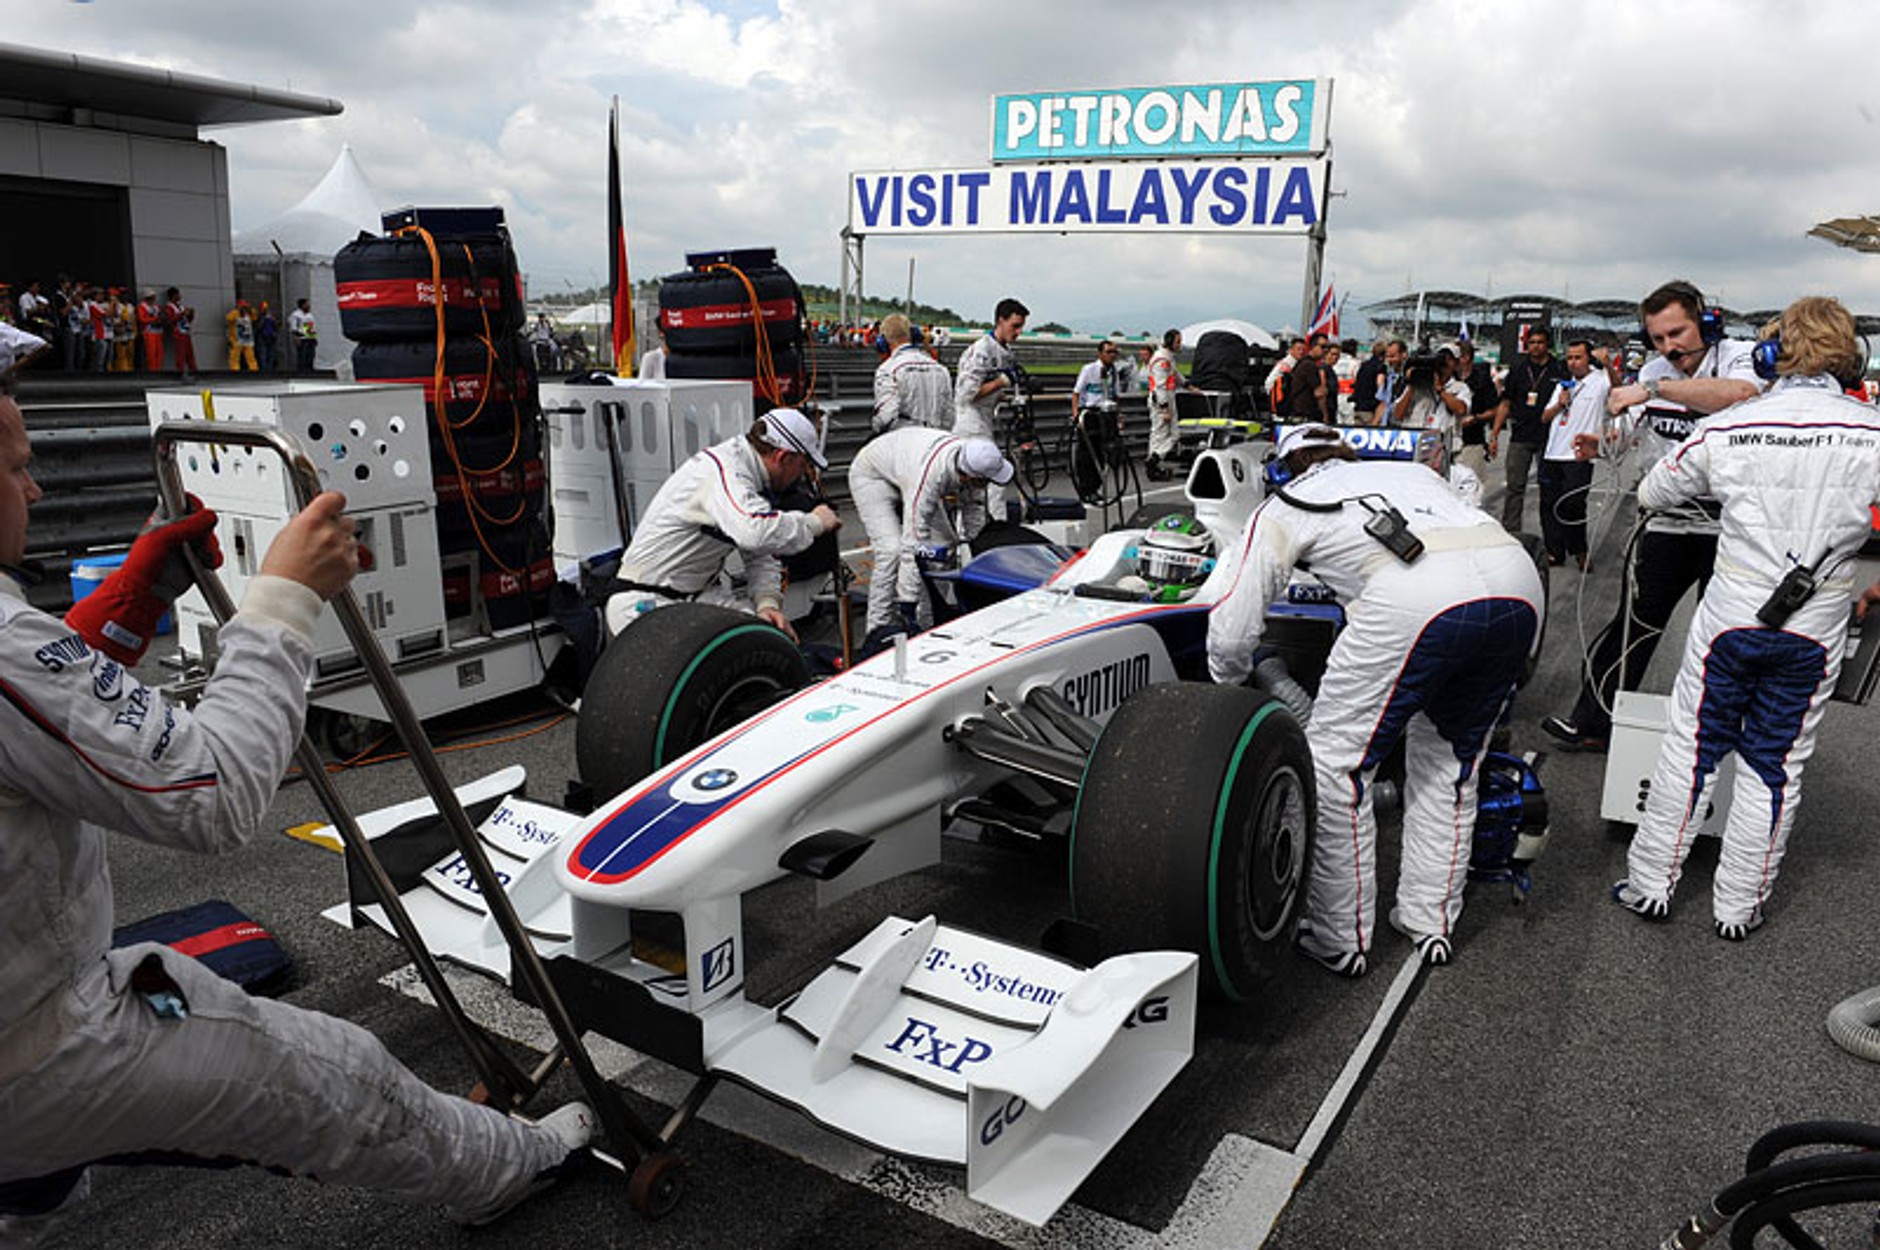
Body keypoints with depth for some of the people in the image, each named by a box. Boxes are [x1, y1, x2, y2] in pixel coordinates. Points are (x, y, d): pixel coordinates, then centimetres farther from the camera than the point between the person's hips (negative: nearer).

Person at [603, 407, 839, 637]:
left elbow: (759, 555, 7)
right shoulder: (724, 471, -23)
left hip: (695, 593, 9)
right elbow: (757, 531, -41)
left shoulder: (747, 471, 7)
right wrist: (813, 522, -24)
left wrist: (767, 602, -11)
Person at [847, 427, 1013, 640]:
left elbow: (972, 510, -2)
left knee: (943, 543, -2)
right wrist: (908, 606, -42)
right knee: (892, 550, -24)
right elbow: (914, 546, -43)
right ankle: (879, 626, -14)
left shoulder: (972, 455, -25)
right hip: (872, 475, -7)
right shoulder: (929, 478, -45)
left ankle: (927, 615, 6)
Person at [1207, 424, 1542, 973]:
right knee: (1450, 757, 25)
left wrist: (1227, 695, 38)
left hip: (1414, 597, -6)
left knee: (1334, 760, 10)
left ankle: (1338, 938, 19)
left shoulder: (1284, 506, 23)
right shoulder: (1408, 470, 37)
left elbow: (1233, 631, 18)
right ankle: (1432, 920, 33)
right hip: (1520, 579, 6)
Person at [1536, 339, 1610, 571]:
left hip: (1579, 457, -6)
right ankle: (1554, 552, 17)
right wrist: (1559, 404, 0)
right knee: (1549, 506, 8)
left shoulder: (1600, 382, 0)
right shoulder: (1564, 385, 19)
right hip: (1552, 455, 6)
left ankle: (1579, 551, 9)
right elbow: (1545, 417, 19)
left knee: (1572, 506, -8)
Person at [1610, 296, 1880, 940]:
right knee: (1775, 767, 12)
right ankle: (1738, 905, 24)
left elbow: (1650, 494, 7)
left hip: (1731, 616, -1)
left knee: (1689, 748, 11)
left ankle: (1651, 883, 20)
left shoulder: (1725, 430, -9)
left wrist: (1717, 483, 28)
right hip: (1816, 630, 1)